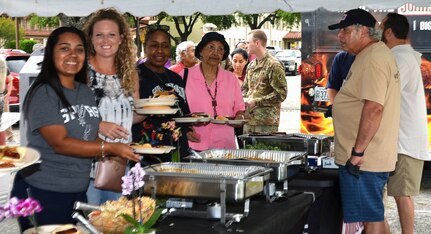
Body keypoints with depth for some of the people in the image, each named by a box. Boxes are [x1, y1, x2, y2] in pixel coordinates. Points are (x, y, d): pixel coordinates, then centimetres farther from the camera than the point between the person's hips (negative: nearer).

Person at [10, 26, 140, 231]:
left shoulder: (86, 92, 10)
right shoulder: (43, 94, -12)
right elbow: (60, 143, -20)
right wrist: (110, 148, -25)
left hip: (78, 192, 7)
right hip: (41, 193, -7)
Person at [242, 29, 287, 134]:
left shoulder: (273, 65, -9)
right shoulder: (251, 65, 16)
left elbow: (281, 94, -13)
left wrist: (256, 102, -15)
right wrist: (244, 99, 3)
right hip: (249, 119, 7)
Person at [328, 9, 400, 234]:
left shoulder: (374, 59, -17)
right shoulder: (374, 54, 16)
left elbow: (374, 107, -25)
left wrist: (357, 152, -23)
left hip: (363, 159, -10)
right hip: (369, 156, 10)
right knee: (374, 215, 17)